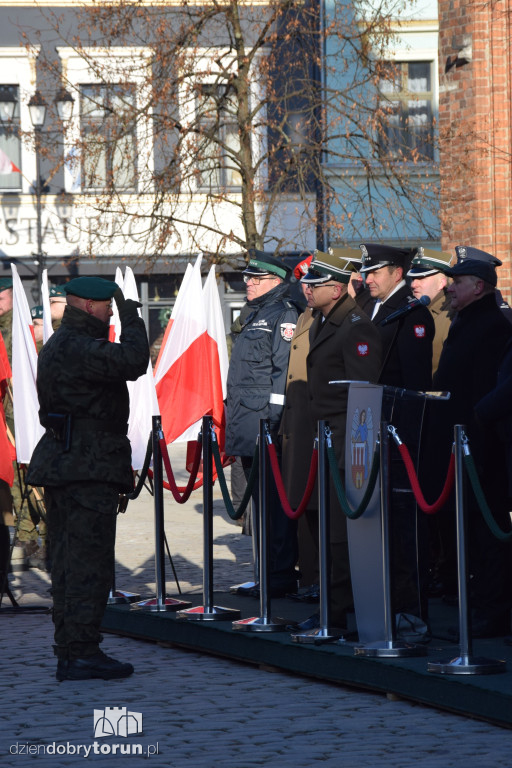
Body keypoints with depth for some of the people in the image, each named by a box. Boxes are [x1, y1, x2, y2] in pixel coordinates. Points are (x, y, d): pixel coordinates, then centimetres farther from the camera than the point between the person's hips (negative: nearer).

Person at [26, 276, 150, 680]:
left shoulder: (58, 346, 20)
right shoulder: (75, 348, -15)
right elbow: (132, 361, -25)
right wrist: (130, 313, -13)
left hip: (63, 465, 11)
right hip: (88, 469, -11)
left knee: (69, 563, 13)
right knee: (88, 561, -10)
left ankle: (69, 651, 17)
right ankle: (80, 653, -12)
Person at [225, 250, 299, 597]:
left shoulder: (285, 315, -10)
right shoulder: (254, 315, 20)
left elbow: (286, 369, -17)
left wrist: (274, 417, -21)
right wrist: (234, 417, 24)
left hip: (267, 419, -10)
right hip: (247, 425, 10)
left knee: (274, 500, -8)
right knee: (260, 500, 12)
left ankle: (281, 575, -6)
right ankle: (272, 570, 17)